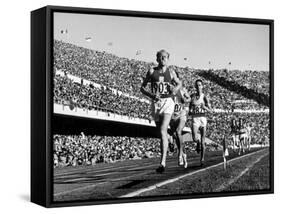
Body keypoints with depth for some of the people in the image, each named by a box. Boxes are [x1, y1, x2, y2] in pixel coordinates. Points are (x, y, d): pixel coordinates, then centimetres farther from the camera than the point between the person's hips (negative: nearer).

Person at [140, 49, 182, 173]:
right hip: (155, 103, 2)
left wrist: (176, 89, 0)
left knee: (162, 132, -18)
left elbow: (179, 83, 23)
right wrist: (152, 95, -11)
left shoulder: (170, 71, 7)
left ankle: (162, 162, -22)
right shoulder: (152, 71, 6)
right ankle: (164, 158, 28)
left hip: (167, 102, -2)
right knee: (161, 133, 11)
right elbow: (142, 88, 7)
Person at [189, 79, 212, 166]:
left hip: (203, 118, -1)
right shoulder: (192, 96, 7)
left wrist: (205, 107, -23)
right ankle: (198, 143, 16)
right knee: (195, 138, -21)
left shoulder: (205, 97, 0)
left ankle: (202, 158, 12)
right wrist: (190, 111, 3)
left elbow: (210, 110, -4)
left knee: (203, 141, 0)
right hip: (194, 119, 1)